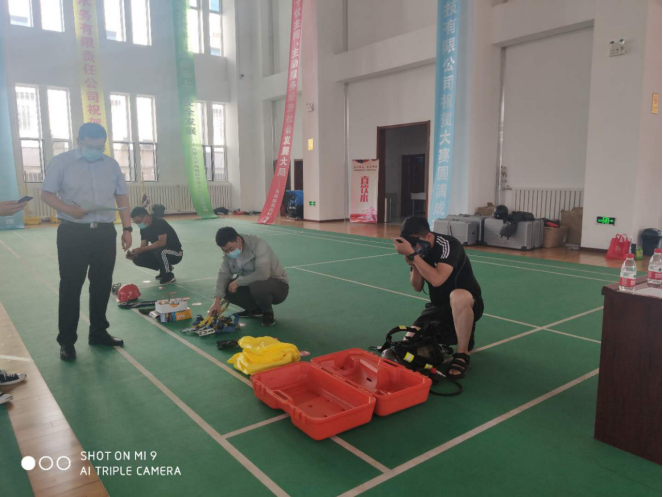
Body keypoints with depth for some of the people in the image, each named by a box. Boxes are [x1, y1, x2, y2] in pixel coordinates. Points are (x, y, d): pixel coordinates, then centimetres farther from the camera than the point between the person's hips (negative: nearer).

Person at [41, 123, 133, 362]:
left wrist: (127, 228, 5)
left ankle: (98, 332, 24)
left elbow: (122, 197, 12)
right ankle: (66, 340, 12)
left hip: (105, 232, 4)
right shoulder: (61, 162, -2)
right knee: (70, 286, 1)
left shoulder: (112, 164, 9)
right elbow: (46, 194, -1)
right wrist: (68, 209, -20)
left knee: (102, 284, 9)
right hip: (73, 233, -3)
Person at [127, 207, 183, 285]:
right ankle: (166, 268, 9)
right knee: (138, 259, -9)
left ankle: (169, 276, -13)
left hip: (175, 253, -8)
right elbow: (143, 246, 1)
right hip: (162, 253, 8)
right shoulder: (143, 228, 2)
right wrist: (134, 252, -21)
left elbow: (162, 242, -34)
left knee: (160, 251, -39)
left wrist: (142, 249, -34)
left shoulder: (160, 223, -22)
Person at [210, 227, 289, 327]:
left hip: (278, 285, -7)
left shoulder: (258, 245, -27)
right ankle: (255, 309, 9)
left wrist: (238, 281, -27)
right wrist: (217, 301, -23)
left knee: (257, 286, -38)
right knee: (226, 288, -13)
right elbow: (223, 274, -11)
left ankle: (268, 312, -7)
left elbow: (263, 274, -37)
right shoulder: (229, 252, -5)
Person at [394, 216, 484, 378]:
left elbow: (436, 280, -39)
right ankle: (457, 334, 17)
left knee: (458, 296, -42)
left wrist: (412, 254, -37)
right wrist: (413, 265, -17)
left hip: (468, 304, -6)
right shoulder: (418, 249, -4)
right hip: (438, 306, 6)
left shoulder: (448, 244, -25)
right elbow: (418, 287, 1)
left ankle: (462, 354, -20)